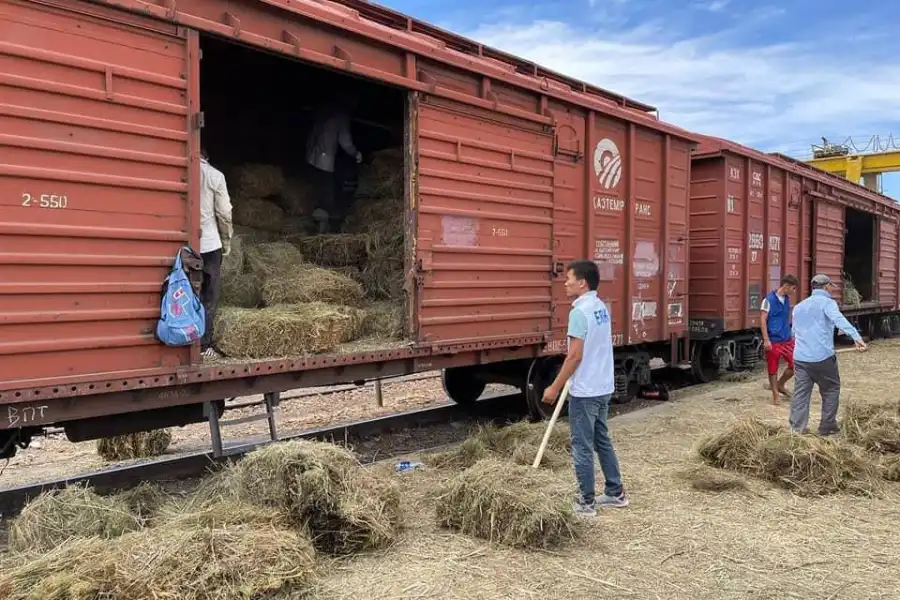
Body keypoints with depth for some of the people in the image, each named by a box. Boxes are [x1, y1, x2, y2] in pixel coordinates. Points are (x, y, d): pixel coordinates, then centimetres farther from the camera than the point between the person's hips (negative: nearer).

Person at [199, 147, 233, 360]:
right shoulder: (215, 176, -4)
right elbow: (224, 213, -3)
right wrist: (227, 241, 9)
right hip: (209, 244, -2)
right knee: (209, 298, 7)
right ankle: (203, 346, 7)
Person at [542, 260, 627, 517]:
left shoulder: (579, 312, -19)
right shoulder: (601, 307, 9)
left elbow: (575, 356, -22)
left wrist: (555, 387, -15)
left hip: (585, 391, -9)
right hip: (603, 387, 9)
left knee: (582, 446, 1)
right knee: (602, 440, 19)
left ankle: (586, 502, 10)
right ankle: (615, 493, 28)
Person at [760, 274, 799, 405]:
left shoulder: (787, 299, 8)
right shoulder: (769, 299, -12)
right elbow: (763, 320, -13)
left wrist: (791, 334, 21)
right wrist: (766, 340, -17)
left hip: (787, 339, 6)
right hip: (773, 341, -6)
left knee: (795, 365, 3)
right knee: (773, 369, 4)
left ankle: (780, 385, 25)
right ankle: (775, 395, 16)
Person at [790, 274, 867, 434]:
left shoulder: (798, 307, 19)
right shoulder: (827, 302, -2)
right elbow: (839, 319, -22)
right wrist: (857, 337, -35)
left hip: (800, 357, 5)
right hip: (822, 356, -5)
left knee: (801, 391, 5)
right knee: (831, 389, 11)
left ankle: (797, 427, -1)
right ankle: (826, 427, 14)